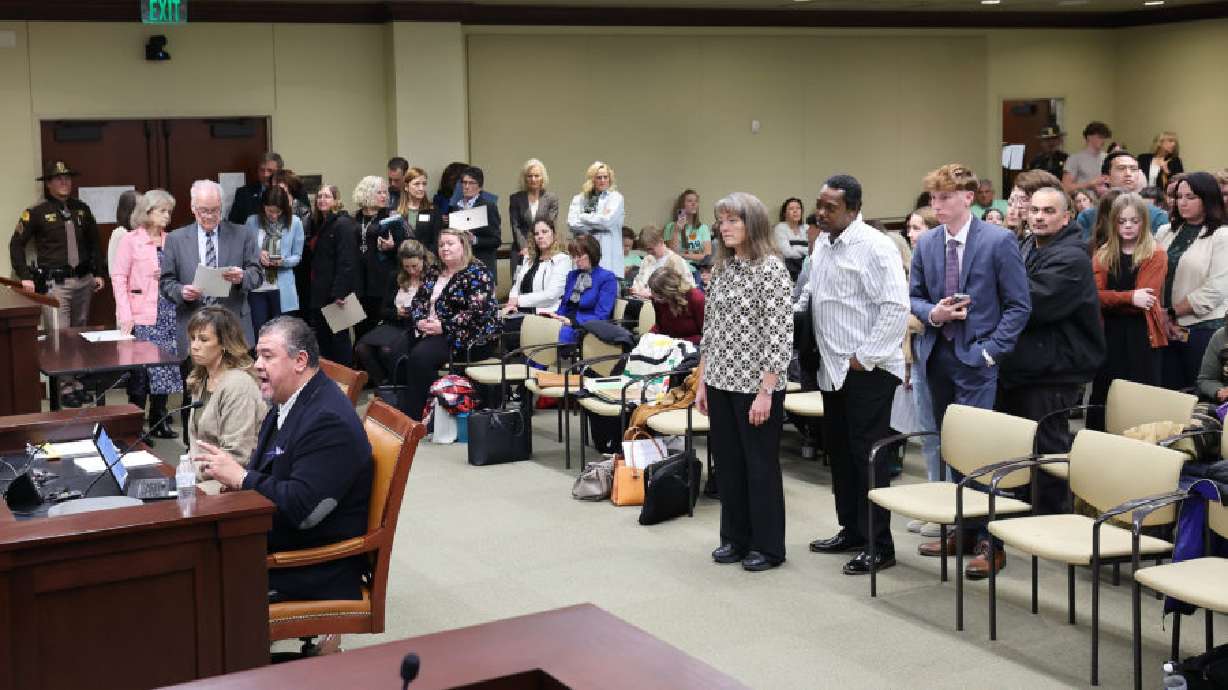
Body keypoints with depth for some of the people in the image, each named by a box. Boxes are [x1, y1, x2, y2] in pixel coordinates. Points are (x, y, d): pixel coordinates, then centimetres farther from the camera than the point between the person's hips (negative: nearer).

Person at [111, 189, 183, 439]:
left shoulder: (170, 241, 12)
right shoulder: (130, 241, -2)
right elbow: (118, 278, -6)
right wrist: (126, 315, -13)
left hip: (168, 313, 5)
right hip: (141, 316, -5)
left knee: (164, 366, 6)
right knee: (140, 368, -5)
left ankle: (159, 420, 16)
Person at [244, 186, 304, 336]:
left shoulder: (294, 223, -1)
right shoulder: (252, 222, 2)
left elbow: (297, 256, 2)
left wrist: (282, 261, -18)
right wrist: (257, 255, -14)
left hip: (282, 289, -1)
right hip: (256, 288, 1)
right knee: (259, 333, 5)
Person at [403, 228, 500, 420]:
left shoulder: (477, 272, -7)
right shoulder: (436, 274, 18)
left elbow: (478, 312, -18)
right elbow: (418, 301, 18)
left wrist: (444, 326, -19)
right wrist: (420, 320, -4)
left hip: (472, 339, -7)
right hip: (434, 333, 7)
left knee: (420, 356, -29)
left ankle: (414, 416, -24)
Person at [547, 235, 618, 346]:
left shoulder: (607, 278, -1)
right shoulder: (572, 275, 21)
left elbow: (601, 316, -10)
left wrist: (572, 322, -22)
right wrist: (555, 316, -3)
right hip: (567, 326, 6)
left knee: (565, 332, -39)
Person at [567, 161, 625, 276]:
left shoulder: (615, 197, 6)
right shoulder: (579, 199, 14)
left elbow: (607, 221, -8)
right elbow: (572, 223, 0)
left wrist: (583, 217, 3)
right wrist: (597, 225, -4)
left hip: (607, 255, -2)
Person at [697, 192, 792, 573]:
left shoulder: (771, 268, -11)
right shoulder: (721, 268, 10)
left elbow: (780, 333, -15)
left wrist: (766, 390, -19)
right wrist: (702, 381, 12)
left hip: (756, 385, -7)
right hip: (721, 383, 7)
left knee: (761, 465, 3)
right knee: (728, 462, 13)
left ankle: (768, 547, 15)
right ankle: (736, 538, 26)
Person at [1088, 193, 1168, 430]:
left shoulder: (1156, 255, -2)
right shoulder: (1102, 255, 9)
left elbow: (1145, 300, -12)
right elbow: (1095, 296, -5)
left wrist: (1111, 299, -8)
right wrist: (1129, 297, -18)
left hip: (1143, 335, -3)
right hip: (1109, 335, 3)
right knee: (1103, 399, 7)